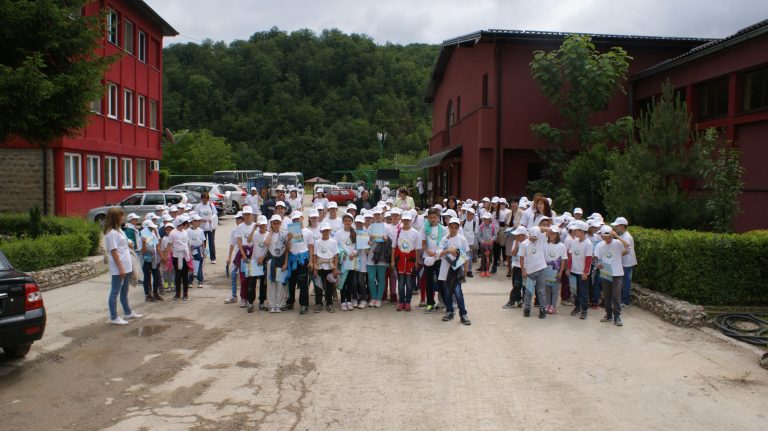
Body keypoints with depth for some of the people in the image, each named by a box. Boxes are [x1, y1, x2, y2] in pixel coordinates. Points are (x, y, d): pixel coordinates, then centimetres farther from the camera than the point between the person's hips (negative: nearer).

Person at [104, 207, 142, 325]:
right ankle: (114, 317, 7)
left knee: (124, 291, 19)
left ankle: (128, 313, 31)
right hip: (118, 268, -9)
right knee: (115, 292, 0)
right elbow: (114, 251, -19)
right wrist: (120, 268, -20)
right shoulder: (111, 233, -16)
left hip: (126, 267, 10)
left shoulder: (118, 230, 12)